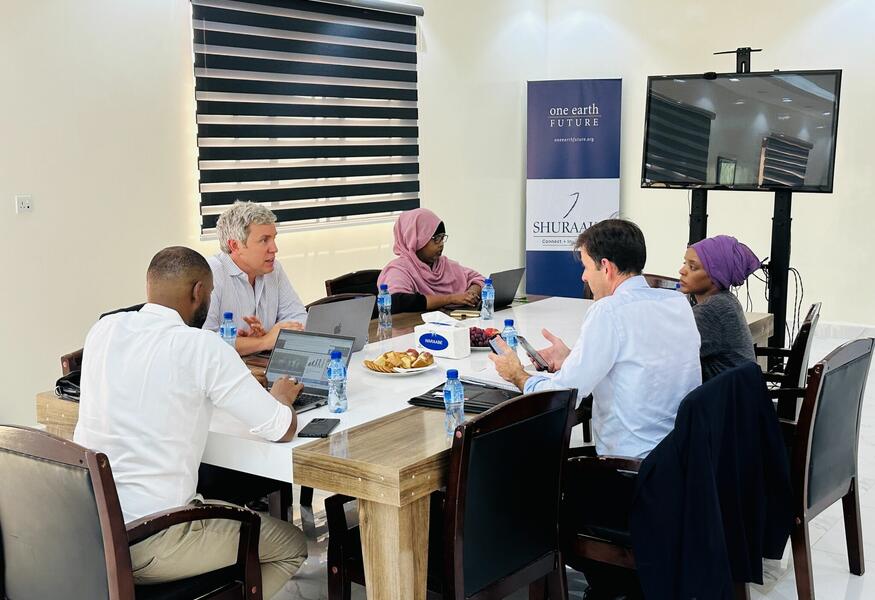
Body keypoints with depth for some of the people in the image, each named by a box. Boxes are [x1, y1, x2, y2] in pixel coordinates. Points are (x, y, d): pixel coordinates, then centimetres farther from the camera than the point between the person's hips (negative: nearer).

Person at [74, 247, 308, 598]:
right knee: (292, 545, 15)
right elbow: (283, 430, -9)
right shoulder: (202, 346, -15)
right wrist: (281, 397, 13)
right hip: (147, 545, -7)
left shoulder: (103, 330, 3)